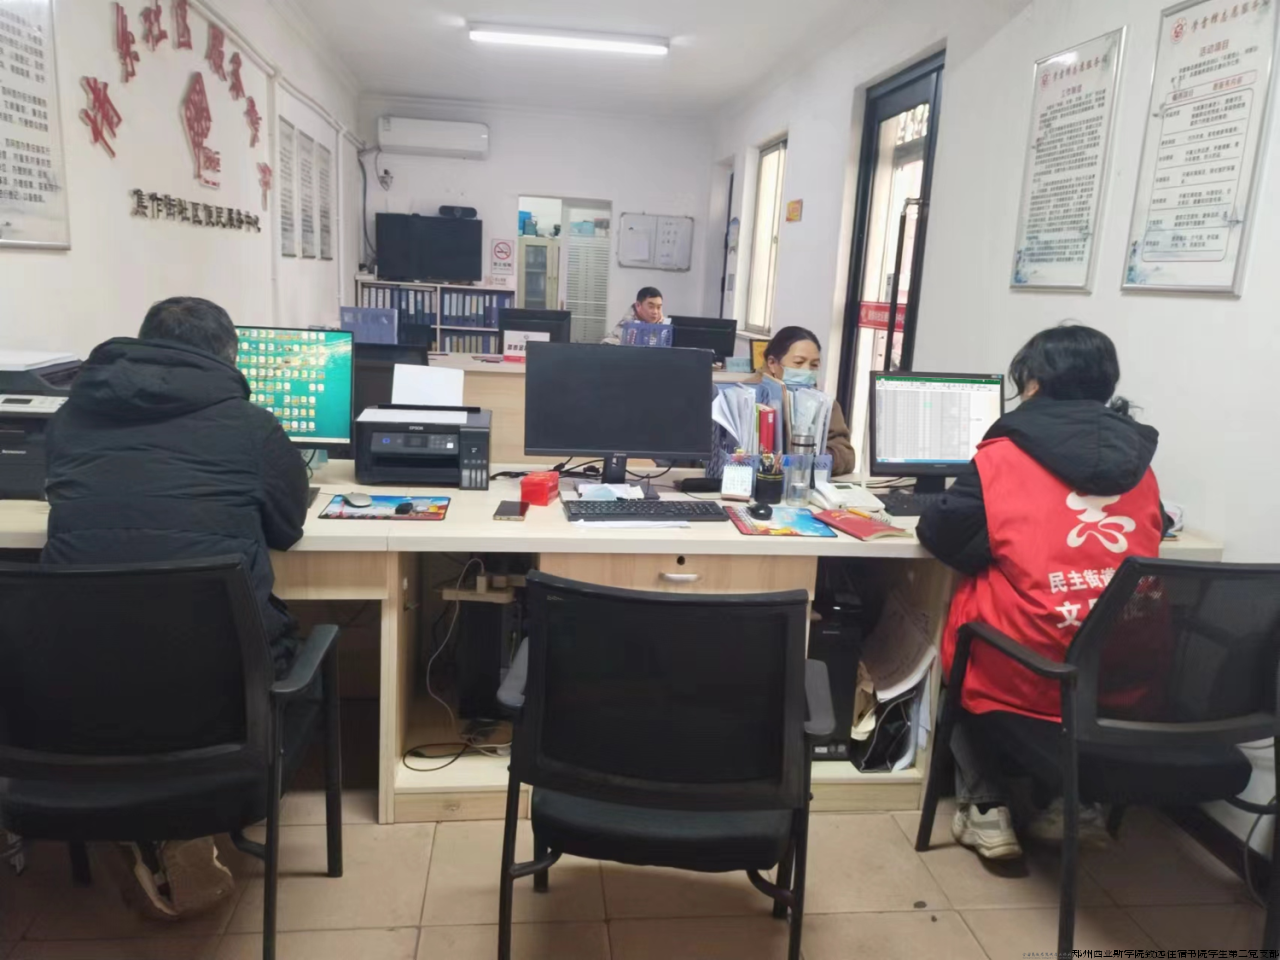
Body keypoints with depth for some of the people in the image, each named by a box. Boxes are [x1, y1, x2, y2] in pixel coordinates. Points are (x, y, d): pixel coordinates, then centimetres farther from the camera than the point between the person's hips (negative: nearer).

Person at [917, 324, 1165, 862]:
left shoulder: (1004, 455, -5)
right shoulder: (1139, 464, 8)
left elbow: (940, 536, 1)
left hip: (1024, 679, -4)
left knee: (966, 604, 24)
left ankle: (986, 808, 21)